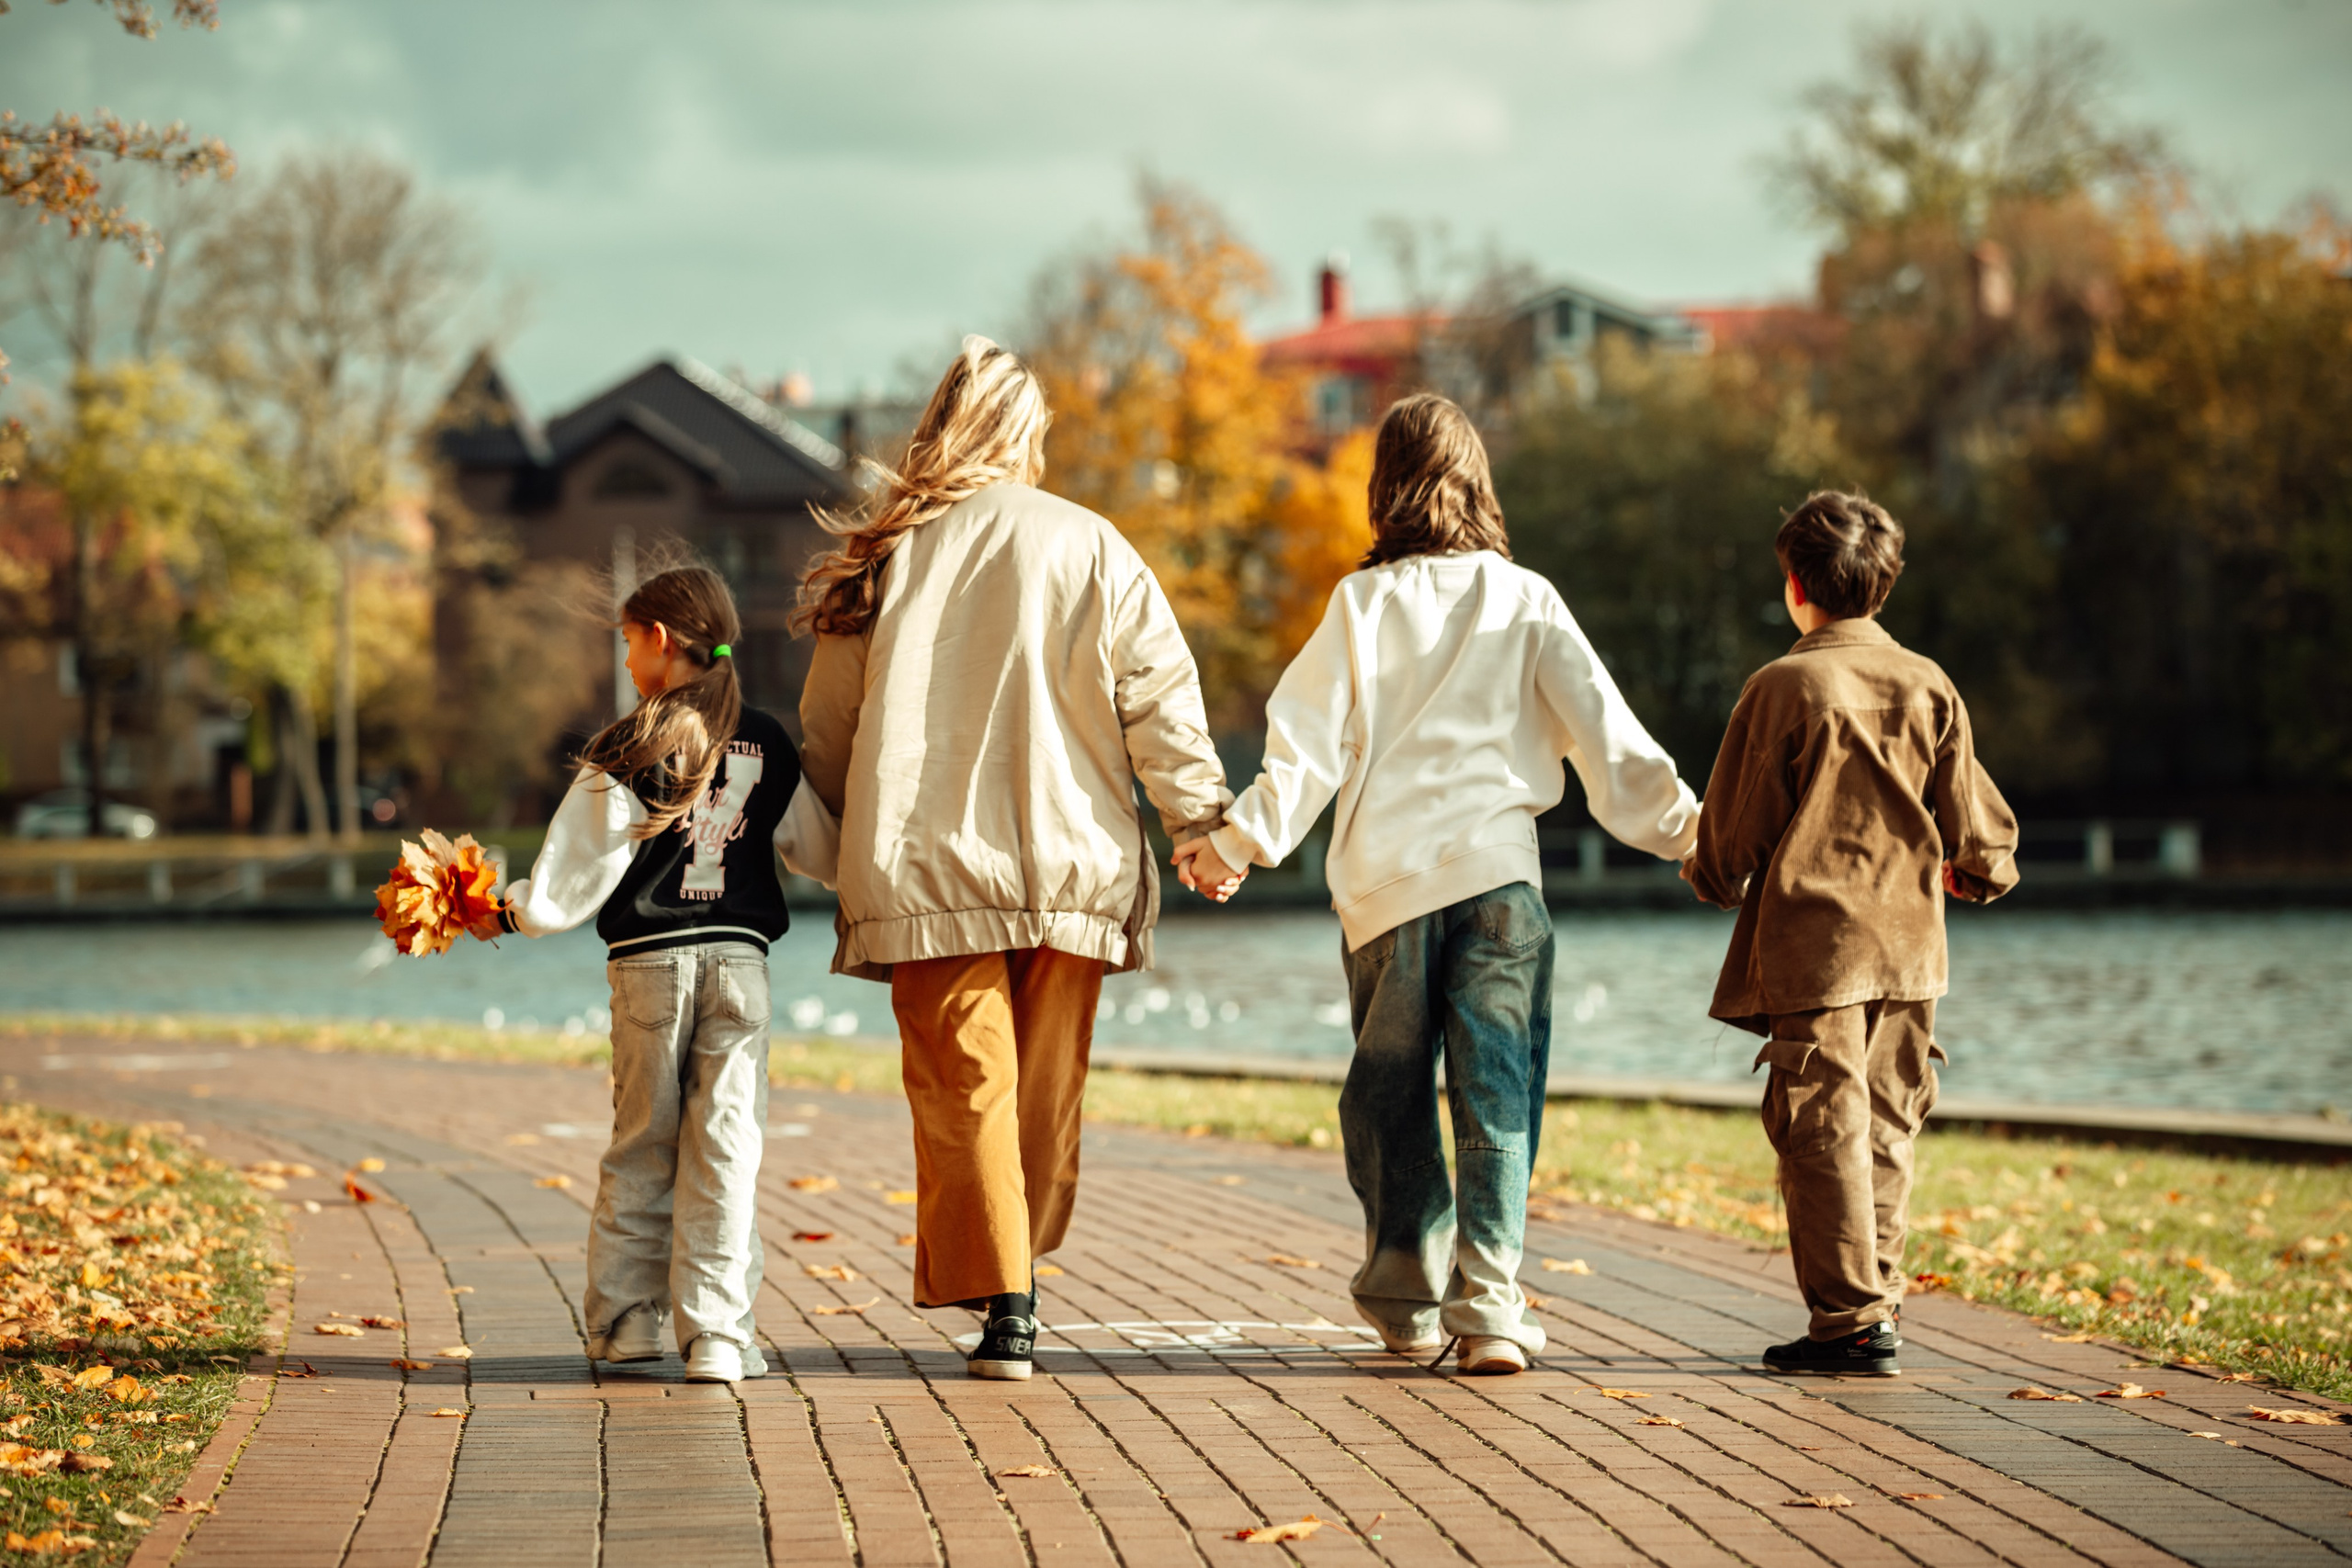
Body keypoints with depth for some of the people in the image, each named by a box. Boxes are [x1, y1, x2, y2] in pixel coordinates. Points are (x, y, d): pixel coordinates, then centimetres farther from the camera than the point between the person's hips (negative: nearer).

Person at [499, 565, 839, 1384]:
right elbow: (821, 852, 15)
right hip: (740, 958, 2)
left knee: (642, 1142, 11)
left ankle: (624, 1317, 16)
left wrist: (518, 910, 10)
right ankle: (716, 1332, -6)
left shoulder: (628, 751, -5)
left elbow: (581, 869, -5)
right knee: (726, 1144, 0)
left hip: (648, 962, -1)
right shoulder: (767, 746, 7)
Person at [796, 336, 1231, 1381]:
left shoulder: (886, 557, 2)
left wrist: (842, 838, 24)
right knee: (1047, 1085, 12)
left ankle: (999, 1303, -8)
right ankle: (1022, 1273, 20)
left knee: (963, 1082, -1)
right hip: (1068, 864, 1)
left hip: (927, 865, -1)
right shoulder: (1089, 548, 2)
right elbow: (1160, 698, 1)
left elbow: (827, 725, 10)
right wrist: (1202, 821, 11)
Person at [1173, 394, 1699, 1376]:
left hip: (1384, 876, 0)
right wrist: (1683, 827, 8)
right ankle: (1488, 1309, -9)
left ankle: (1406, 1302, 18)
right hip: (1498, 868, 0)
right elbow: (1601, 729, 2)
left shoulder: (1361, 602, 3)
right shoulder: (1523, 601, 4)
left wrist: (1238, 843, 6)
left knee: (1391, 1095, 12)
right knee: (1496, 1098, 0)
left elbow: (1308, 743, -1)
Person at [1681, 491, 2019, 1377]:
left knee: (1823, 1135, -2)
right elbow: (1974, 829, 8)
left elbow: (1733, 836, -4)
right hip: (1908, 947, 5)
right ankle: (1879, 1299, 16)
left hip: (1811, 950, -5)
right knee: (1885, 1129, 12)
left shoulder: (1782, 689, -8)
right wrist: (1977, 870, 30)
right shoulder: (1929, 688, 4)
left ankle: (1852, 1319, -3)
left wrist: (1712, 878, 17)